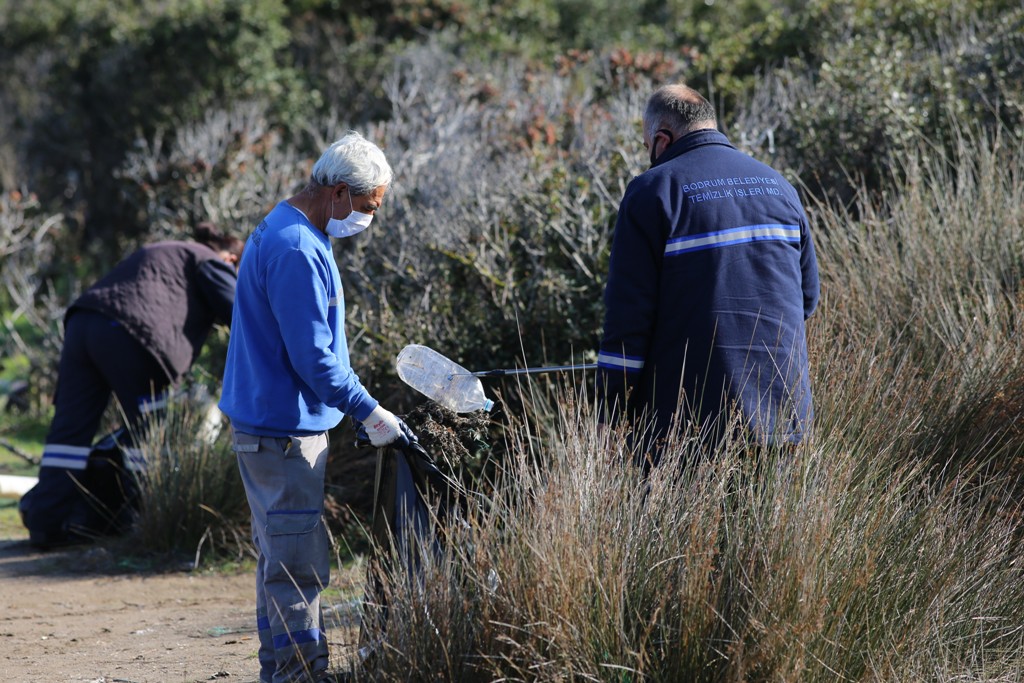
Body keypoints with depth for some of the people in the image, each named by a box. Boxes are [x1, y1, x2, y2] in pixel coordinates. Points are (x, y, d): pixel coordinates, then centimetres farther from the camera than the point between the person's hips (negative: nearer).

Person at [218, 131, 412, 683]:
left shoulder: (279, 230, 14)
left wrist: (359, 408, 22)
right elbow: (313, 356, -22)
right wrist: (370, 413, -14)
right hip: (283, 431, -11)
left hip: (264, 424, 11)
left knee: (280, 556, 16)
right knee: (299, 562, -6)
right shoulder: (297, 252, -21)